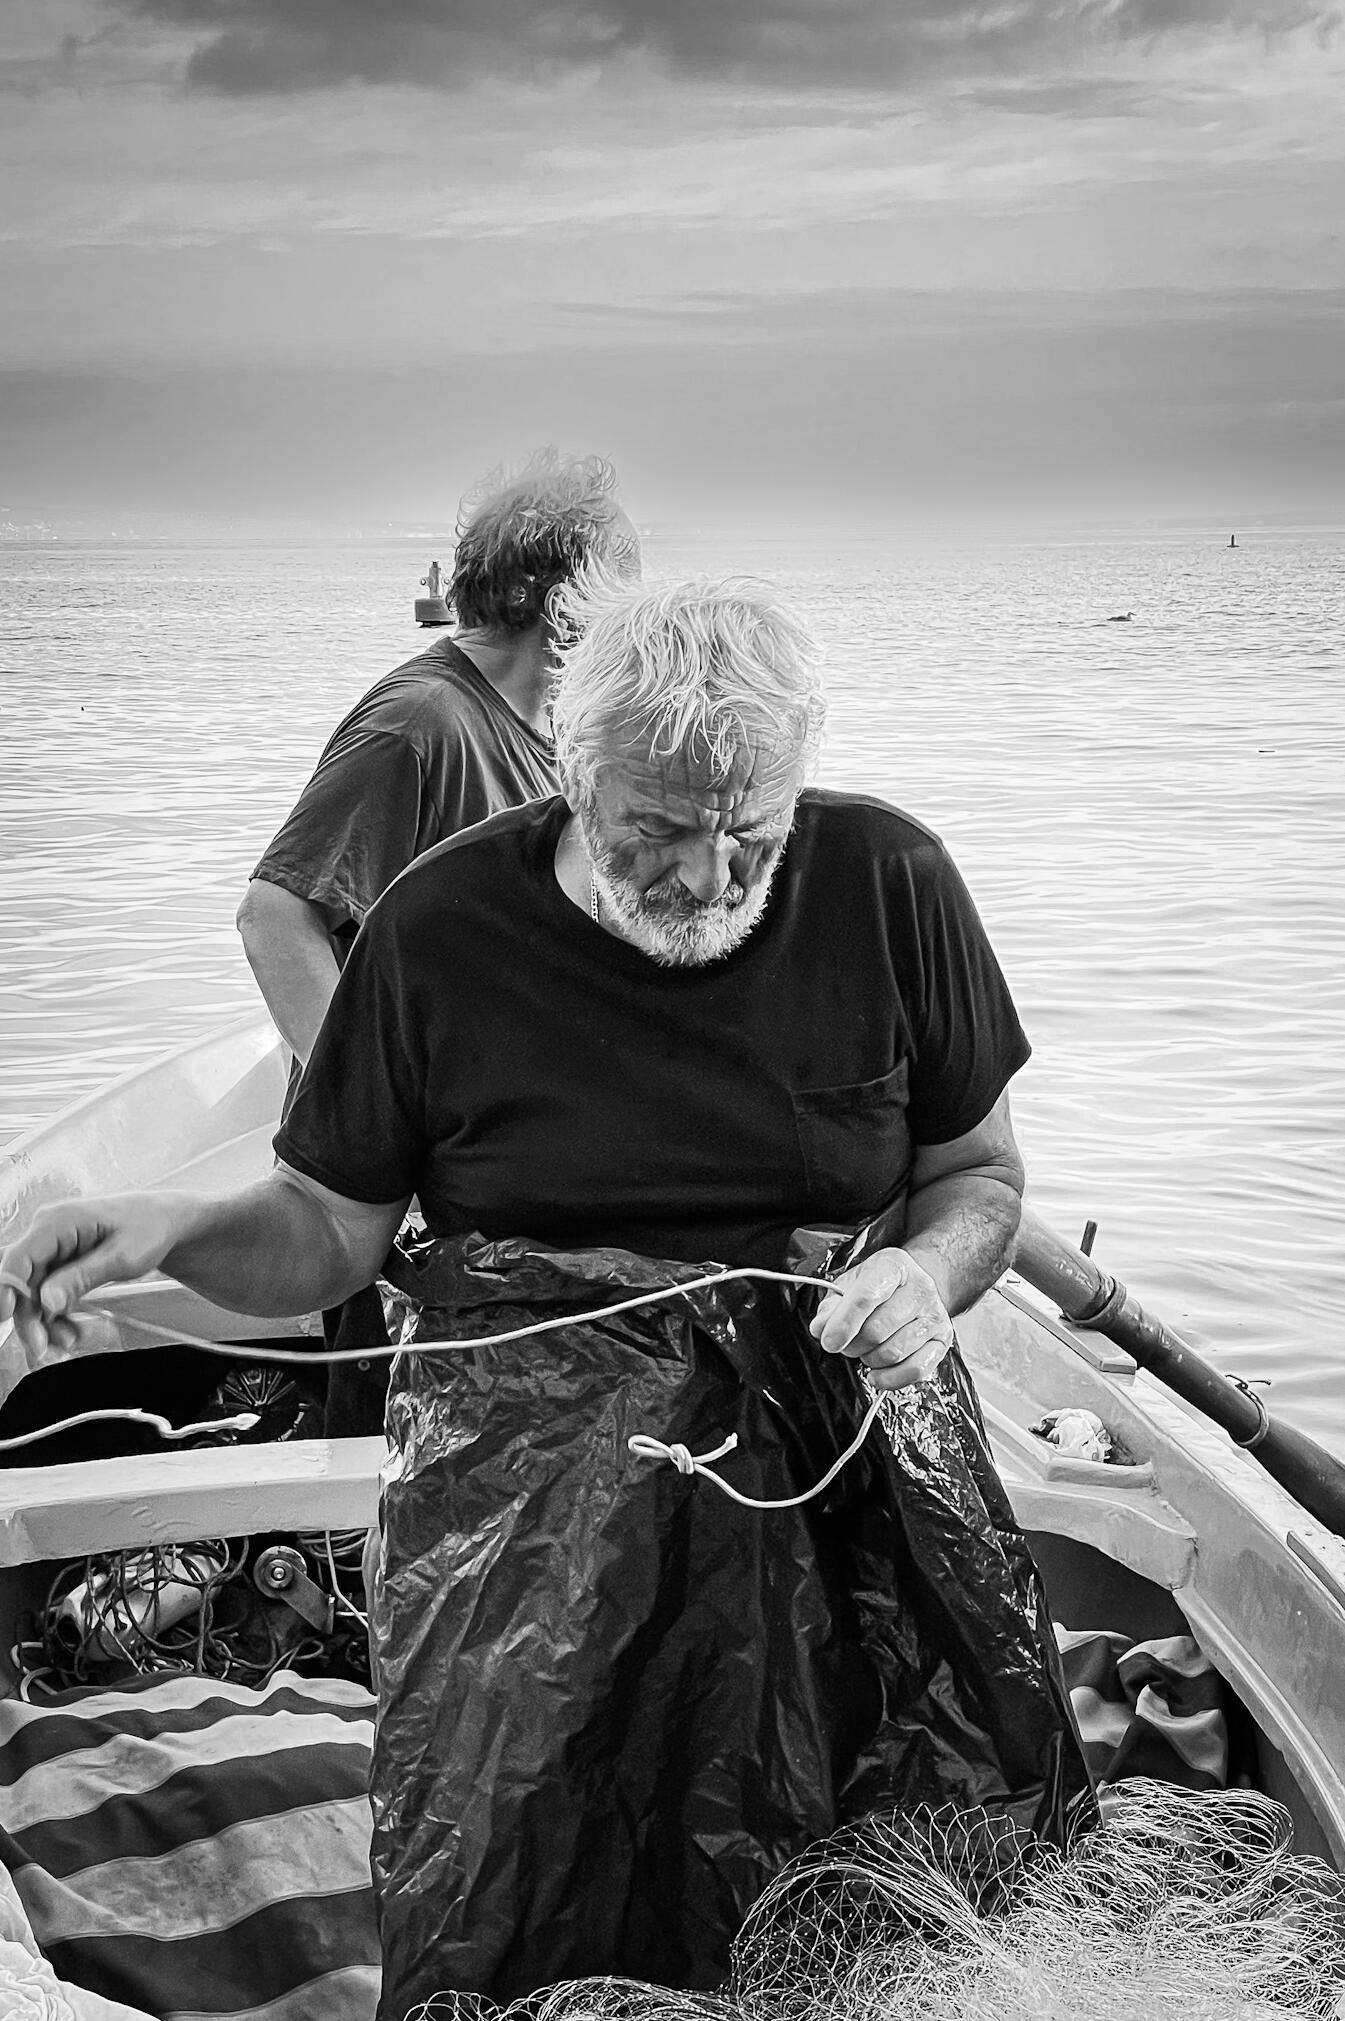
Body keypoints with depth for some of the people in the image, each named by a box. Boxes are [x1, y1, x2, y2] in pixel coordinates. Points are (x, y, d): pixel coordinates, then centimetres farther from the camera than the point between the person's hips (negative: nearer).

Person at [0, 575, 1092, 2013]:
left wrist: (930, 1271, -12)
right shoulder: (440, 926, -5)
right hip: (524, 1471, -1)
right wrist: (174, 1232, -18)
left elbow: (976, 1170, 9)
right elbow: (334, 1231, 2)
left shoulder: (888, 882, -2)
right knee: (517, 1905, -11)